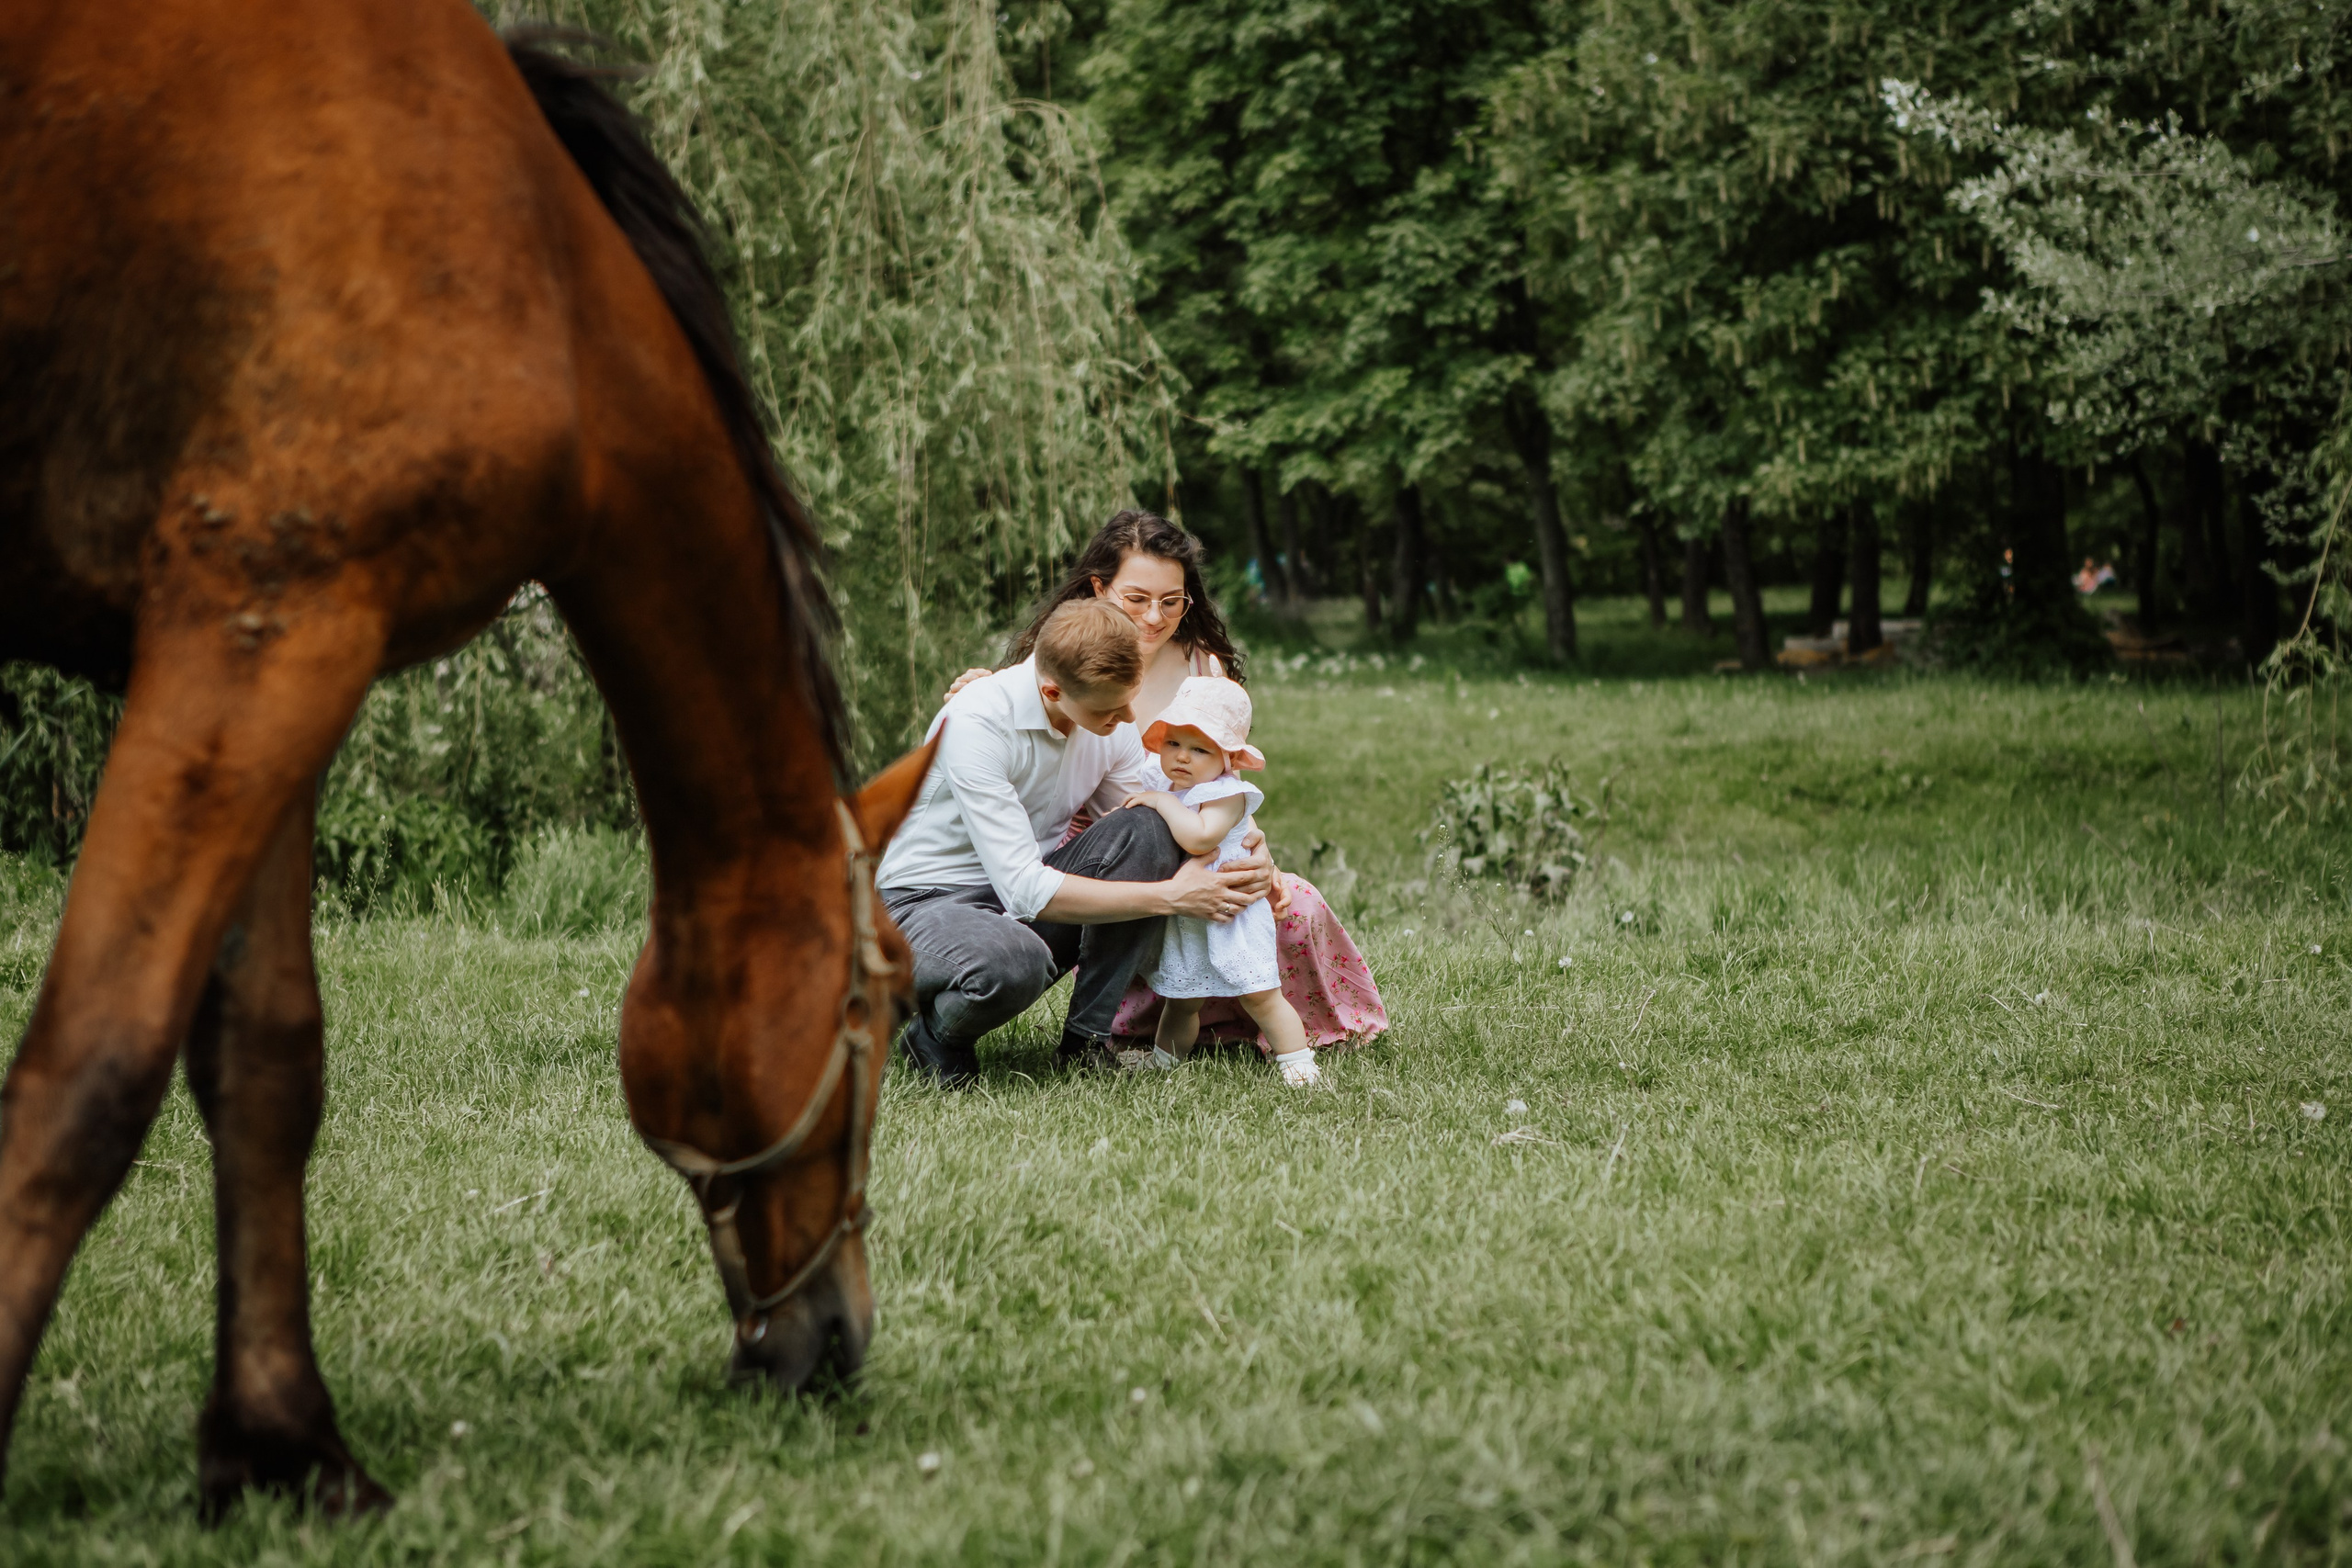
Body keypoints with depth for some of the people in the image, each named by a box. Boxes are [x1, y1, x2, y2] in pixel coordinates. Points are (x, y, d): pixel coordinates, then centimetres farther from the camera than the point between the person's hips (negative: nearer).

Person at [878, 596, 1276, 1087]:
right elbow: (1025, 890, -31)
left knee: (1148, 831, -21)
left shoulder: (1111, 723, -5)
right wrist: (1170, 896, -30)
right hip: (931, 900, -6)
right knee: (1014, 962, -41)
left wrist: (1240, 858, -18)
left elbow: (1148, 847, 4)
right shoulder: (974, 723, -27)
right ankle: (936, 1030, -6)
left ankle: (1087, 1036, -14)